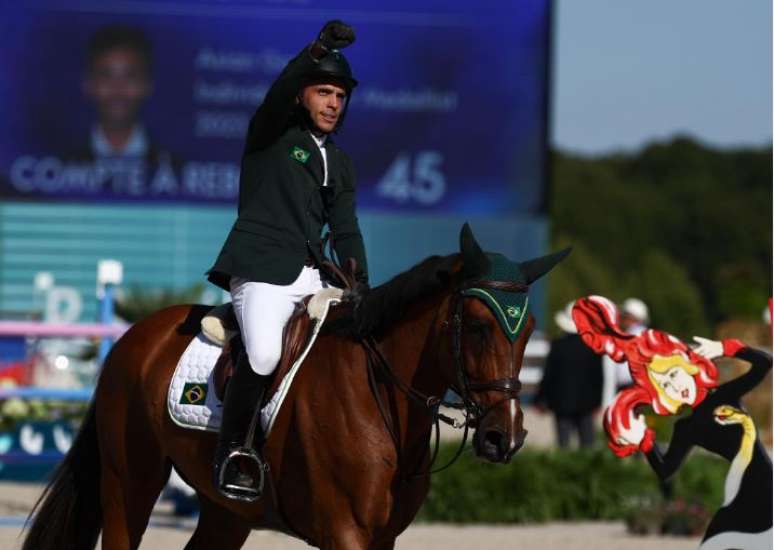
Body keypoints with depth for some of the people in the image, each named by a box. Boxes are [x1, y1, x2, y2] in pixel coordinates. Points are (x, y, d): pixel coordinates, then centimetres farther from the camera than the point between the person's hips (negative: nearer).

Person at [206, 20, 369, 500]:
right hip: (262, 268, -7)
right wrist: (317, 51, -33)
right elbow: (279, 93, -18)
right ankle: (231, 451, -15)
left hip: (311, 276, 7)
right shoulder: (271, 135, 4)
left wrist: (361, 290, 6)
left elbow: (346, 231, 19)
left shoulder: (339, 163, 22)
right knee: (264, 353, -29)